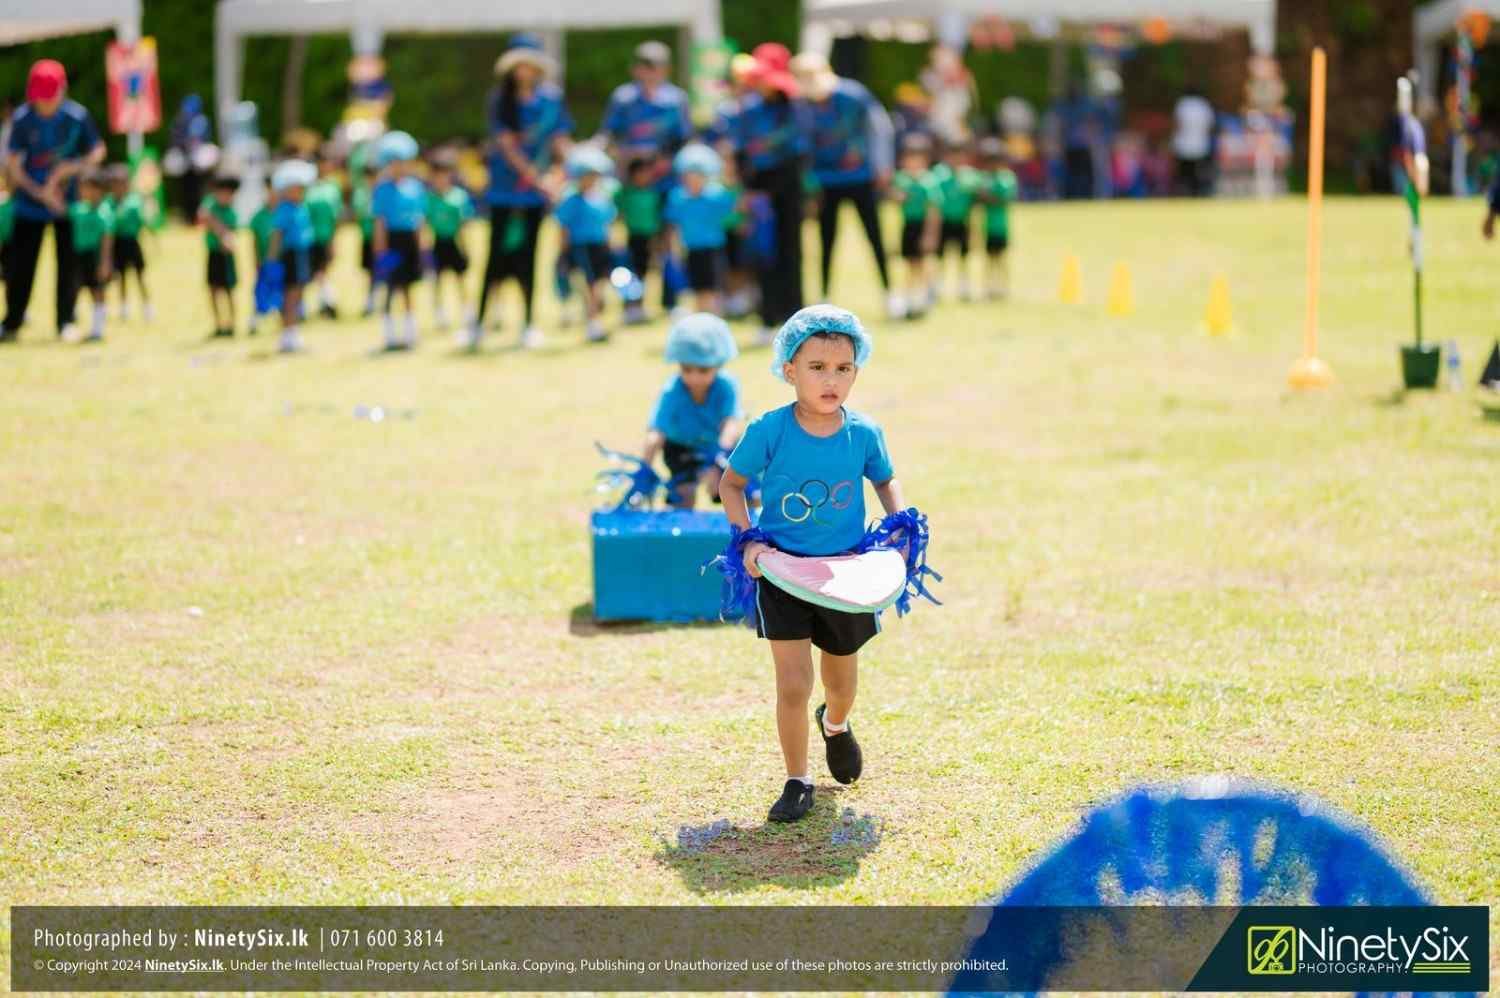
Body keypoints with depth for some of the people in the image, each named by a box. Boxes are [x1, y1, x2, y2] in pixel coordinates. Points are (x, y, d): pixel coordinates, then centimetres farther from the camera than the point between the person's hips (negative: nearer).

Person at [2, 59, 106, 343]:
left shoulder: (77, 116, -11)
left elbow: (98, 152, -1)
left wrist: (73, 167, -20)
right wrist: (40, 192, -18)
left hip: (68, 201, 0)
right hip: (30, 201, 0)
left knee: (69, 262, 1)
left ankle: (66, 322, 11)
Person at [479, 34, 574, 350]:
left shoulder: (551, 98, 0)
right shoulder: (500, 101, -6)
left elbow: (560, 140, 2)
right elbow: (506, 145, -13)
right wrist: (536, 177, -22)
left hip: (536, 192, 2)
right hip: (504, 189, -2)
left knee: (528, 255, 6)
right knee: (498, 253, -2)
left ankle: (528, 323, 13)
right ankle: (480, 320, 6)